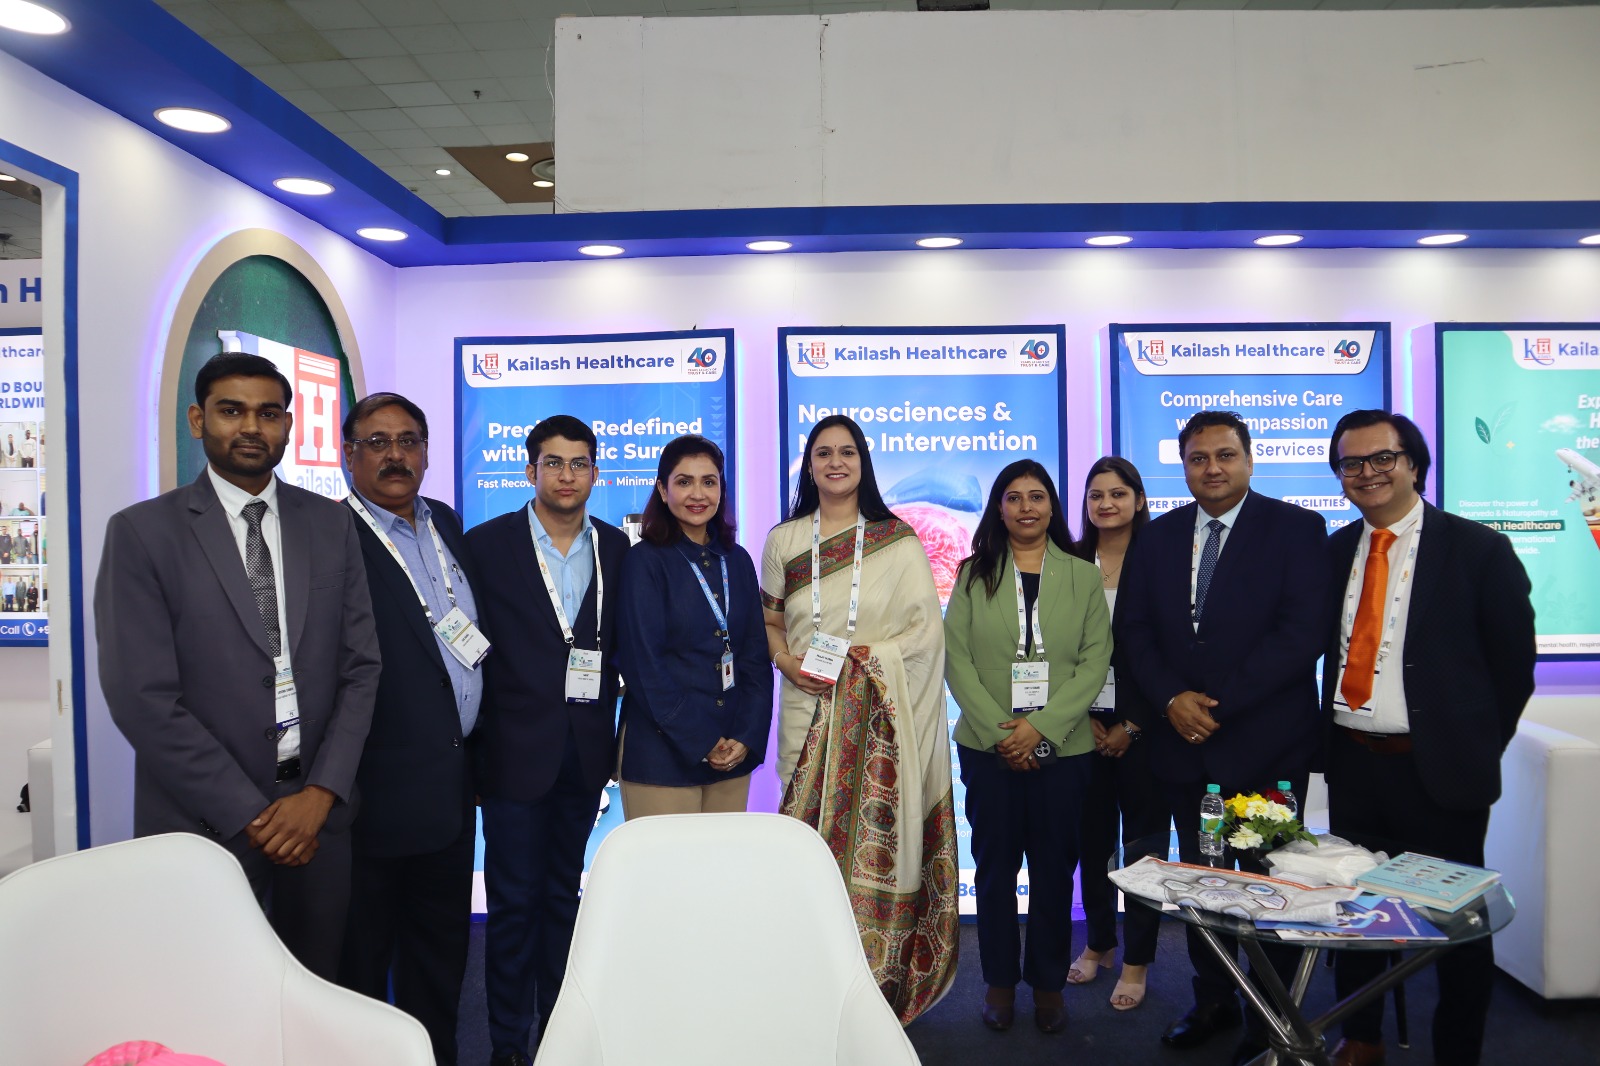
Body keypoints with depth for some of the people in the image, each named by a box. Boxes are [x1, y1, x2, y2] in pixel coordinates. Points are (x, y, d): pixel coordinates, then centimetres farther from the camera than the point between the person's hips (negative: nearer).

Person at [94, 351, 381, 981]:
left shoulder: (332, 525, 4)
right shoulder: (141, 533, -6)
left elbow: (360, 667, 3)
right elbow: (145, 699, -11)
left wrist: (321, 794, -8)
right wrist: (250, 815, -12)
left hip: (319, 811, 3)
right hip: (205, 821, -3)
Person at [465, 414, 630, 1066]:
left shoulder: (615, 548, 4)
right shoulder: (487, 544, -5)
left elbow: (619, 642, 8)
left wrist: (608, 725, 1)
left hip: (586, 749, 3)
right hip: (518, 746, -3)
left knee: (563, 891, 16)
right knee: (514, 899, 6)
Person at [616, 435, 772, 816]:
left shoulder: (737, 560, 10)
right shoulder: (645, 562, -5)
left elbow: (756, 656, 8)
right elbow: (643, 664, -11)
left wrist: (748, 737, -4)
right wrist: (699, 742, -12)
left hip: (734, 754, 5)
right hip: (663, 755, -5)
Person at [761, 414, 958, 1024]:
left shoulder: (897, 540, 3)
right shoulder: (784, 540, 11)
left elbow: (927, 626, 0)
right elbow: (768, 622, 14)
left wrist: (874, 654, -13)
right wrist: (789, 661, -5)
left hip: (880, 712, -2)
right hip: (810, 706, 2)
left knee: (877, 831, -3)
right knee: (810, 832, 0)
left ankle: (880, 971, 10)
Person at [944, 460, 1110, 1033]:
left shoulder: (1083, 577, 5)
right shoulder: (975, 576, 5)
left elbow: (1095, 661, -2)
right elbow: (955, 658, -1)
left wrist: (1042, 727, -13)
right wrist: (999, 730, -12)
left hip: (1062, 747, 0)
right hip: (987, 746, 0)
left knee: (1053, 867, 8)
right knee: (995, 864, 8)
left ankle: (1049, 982, 23)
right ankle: (1000, 980, 22)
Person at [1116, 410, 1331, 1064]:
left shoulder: (1296, 529, -6)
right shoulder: (1158, 537, 8)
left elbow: (1302, 632, -15)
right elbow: (1133, 630, 5)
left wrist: (1219, 703, -17)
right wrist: (1172, 699, -11)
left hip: (1267, 745, -4)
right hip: (1183, 741, 4)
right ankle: (1212, 1002, 32)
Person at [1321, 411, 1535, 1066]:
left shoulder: (1478, 550, -6)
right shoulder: (1333, 552, 7)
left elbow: (1513, 663, -2)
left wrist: (1475, 749, -1)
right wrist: (1329, 739, 4)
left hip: (1438, 769, -4)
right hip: (1352, 765, 4)